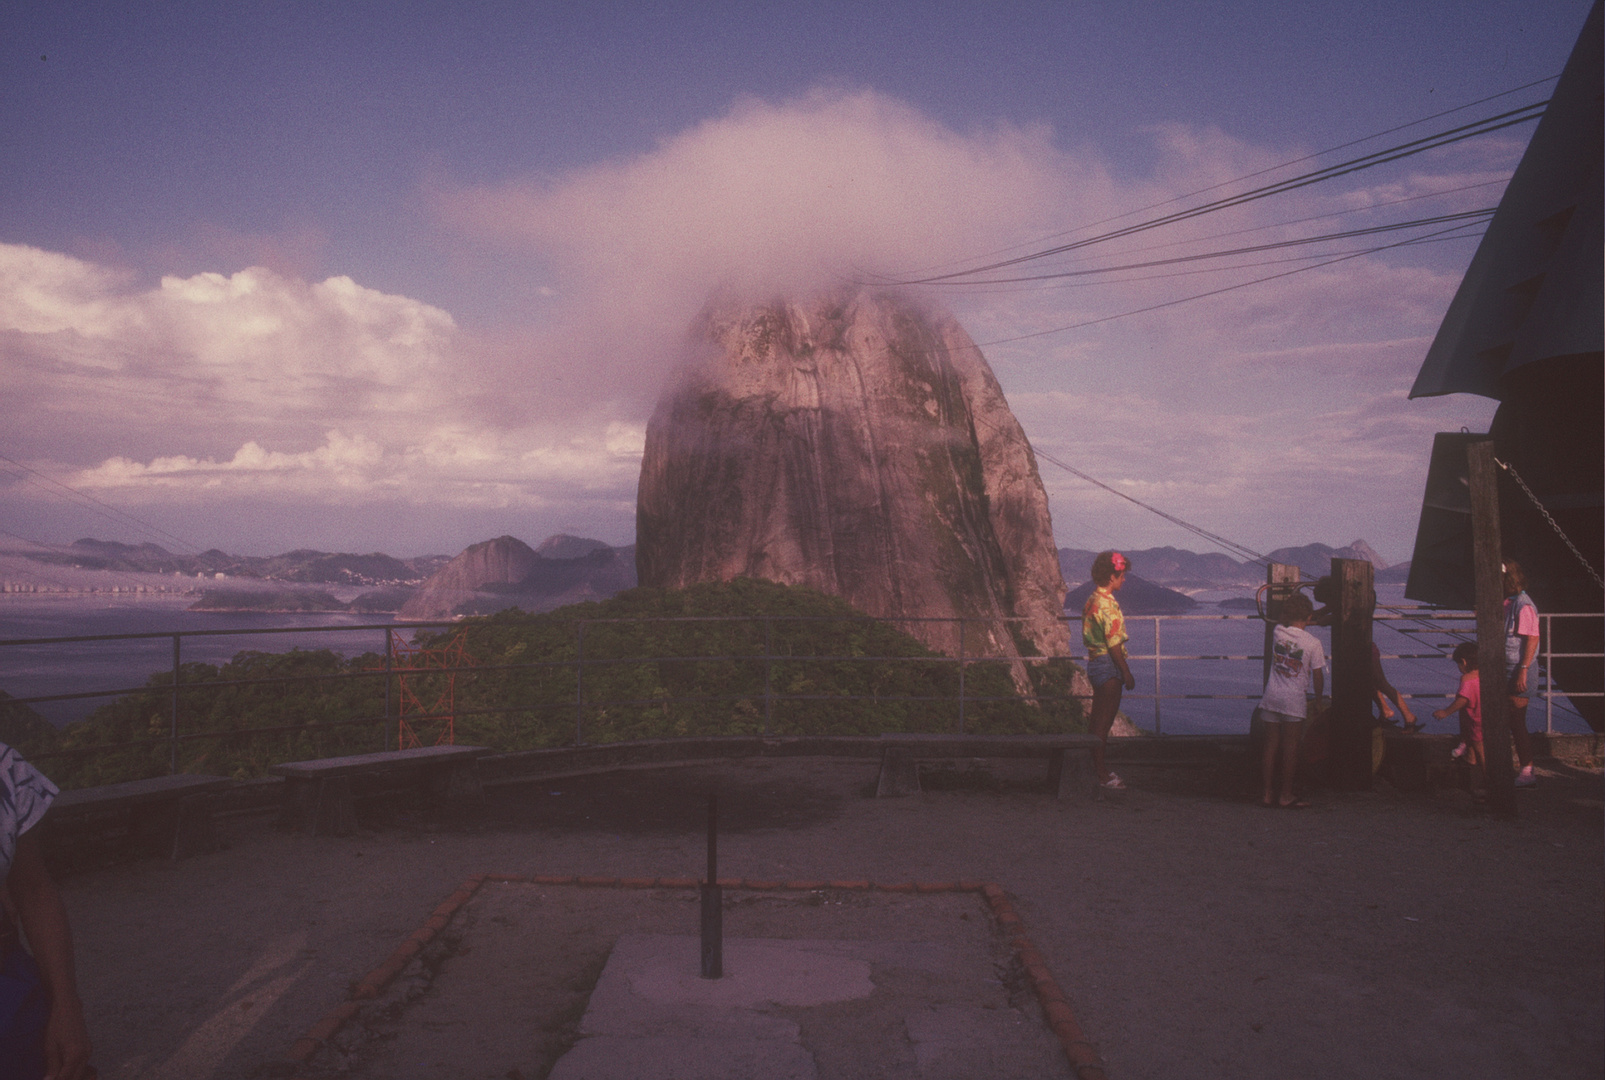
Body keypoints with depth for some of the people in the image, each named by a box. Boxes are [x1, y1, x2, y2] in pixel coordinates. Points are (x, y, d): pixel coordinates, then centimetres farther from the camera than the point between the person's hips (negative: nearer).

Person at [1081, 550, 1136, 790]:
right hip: (1109, 665, -10)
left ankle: (1095, 766, 25)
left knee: (1097, 719, 16)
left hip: (1094, 662, 10)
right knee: (1104, 722, -4)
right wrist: (1126, 673, -14)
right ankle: (1102, 773, 1)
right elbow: (1114, 644, -20)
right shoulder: (1107, 604, -19)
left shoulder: (1092, 601, 11)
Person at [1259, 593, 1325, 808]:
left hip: (1271, 697, 4)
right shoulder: (1313, 643, -11)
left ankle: (1268, 793, 15)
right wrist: (1318, 699, 12)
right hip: (1294, 700, -4)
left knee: (1271, 744, 10)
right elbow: (1318, 676, -5)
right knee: (1290, 747, 5)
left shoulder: (1277, 632, -1)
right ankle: (1286, 795, 11)